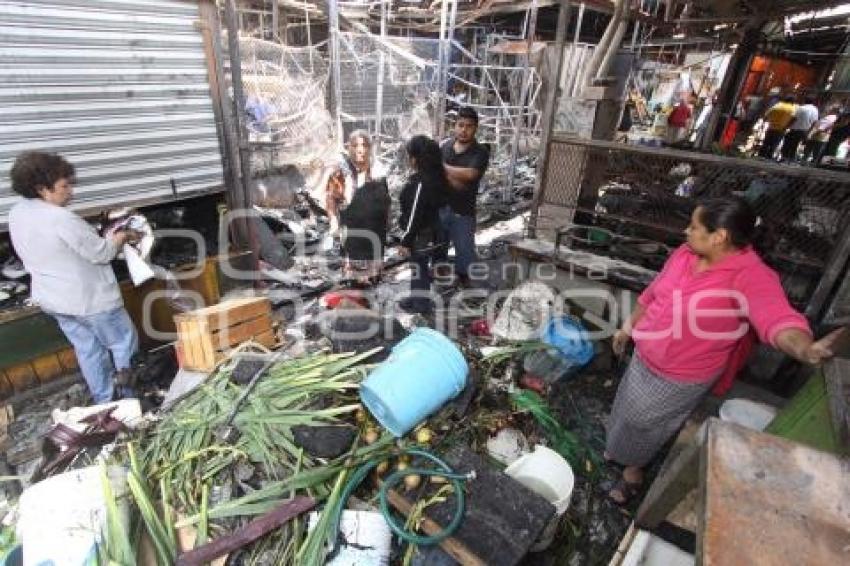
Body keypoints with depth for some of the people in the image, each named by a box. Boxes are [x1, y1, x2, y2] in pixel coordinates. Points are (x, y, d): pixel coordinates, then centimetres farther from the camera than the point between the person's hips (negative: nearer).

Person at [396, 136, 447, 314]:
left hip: (420, 234, -9)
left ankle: (421, 302, 25)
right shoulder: (435, 175, 0)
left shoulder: (419, 182, -27)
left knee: (419, 267, 8)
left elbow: (414, 214, -24)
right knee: (420, 265, 21)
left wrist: (405, 241, -18)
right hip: (431, 229, 9)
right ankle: (417, 297, 37)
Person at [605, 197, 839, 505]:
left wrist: (805, 349, -66)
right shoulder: (686, 254, -8)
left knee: (644, 421, 15)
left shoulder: (751, 276, -28)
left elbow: (779, 319, -44)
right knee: (628, 409, 26)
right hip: (644, 358, 6)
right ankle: (620, 448, 55)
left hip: (681, 378, -6)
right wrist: (628, 327, 14)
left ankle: (634, 468, 44)